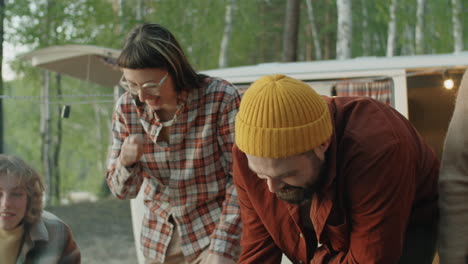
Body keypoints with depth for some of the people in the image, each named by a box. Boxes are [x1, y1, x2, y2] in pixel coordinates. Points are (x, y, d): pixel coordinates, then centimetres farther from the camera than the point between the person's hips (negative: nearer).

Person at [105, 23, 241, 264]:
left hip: (214, 232, -3)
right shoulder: (127, 108, -6)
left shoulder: (221, 99, -18)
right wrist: (126, 161, -22)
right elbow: (122, 190, 0)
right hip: (159, 242, 4)